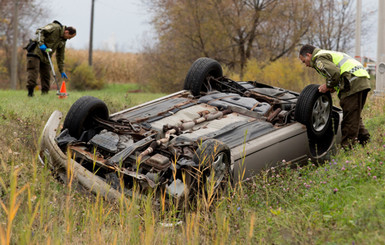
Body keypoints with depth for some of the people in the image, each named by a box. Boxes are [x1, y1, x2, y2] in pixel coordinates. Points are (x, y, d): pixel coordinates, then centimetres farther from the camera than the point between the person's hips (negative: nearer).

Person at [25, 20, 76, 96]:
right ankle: (30, 92, -13)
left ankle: (45, 93, 9)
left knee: (46, 76, 4)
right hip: (36, 52, -8)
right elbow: (40, 31, -18)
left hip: (45, 58, 8)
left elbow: (60, 56, 19)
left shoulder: (63, 41, 14)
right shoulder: (55, 28, -9)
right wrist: (41, 43, -28)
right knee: (33, 73, -14)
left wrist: (62, 71, 16)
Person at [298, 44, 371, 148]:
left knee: (349, 117, -8)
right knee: (354, 116, 19)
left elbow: (334, 73, -18)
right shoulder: (329, 54, 30)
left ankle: (346, 146, -6)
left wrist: (328, 86, -2)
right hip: (363, 81, 10)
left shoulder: (319, 59, -3)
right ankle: (364, 140, 21)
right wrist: (334, 88, 17)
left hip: (354, 83, -10)